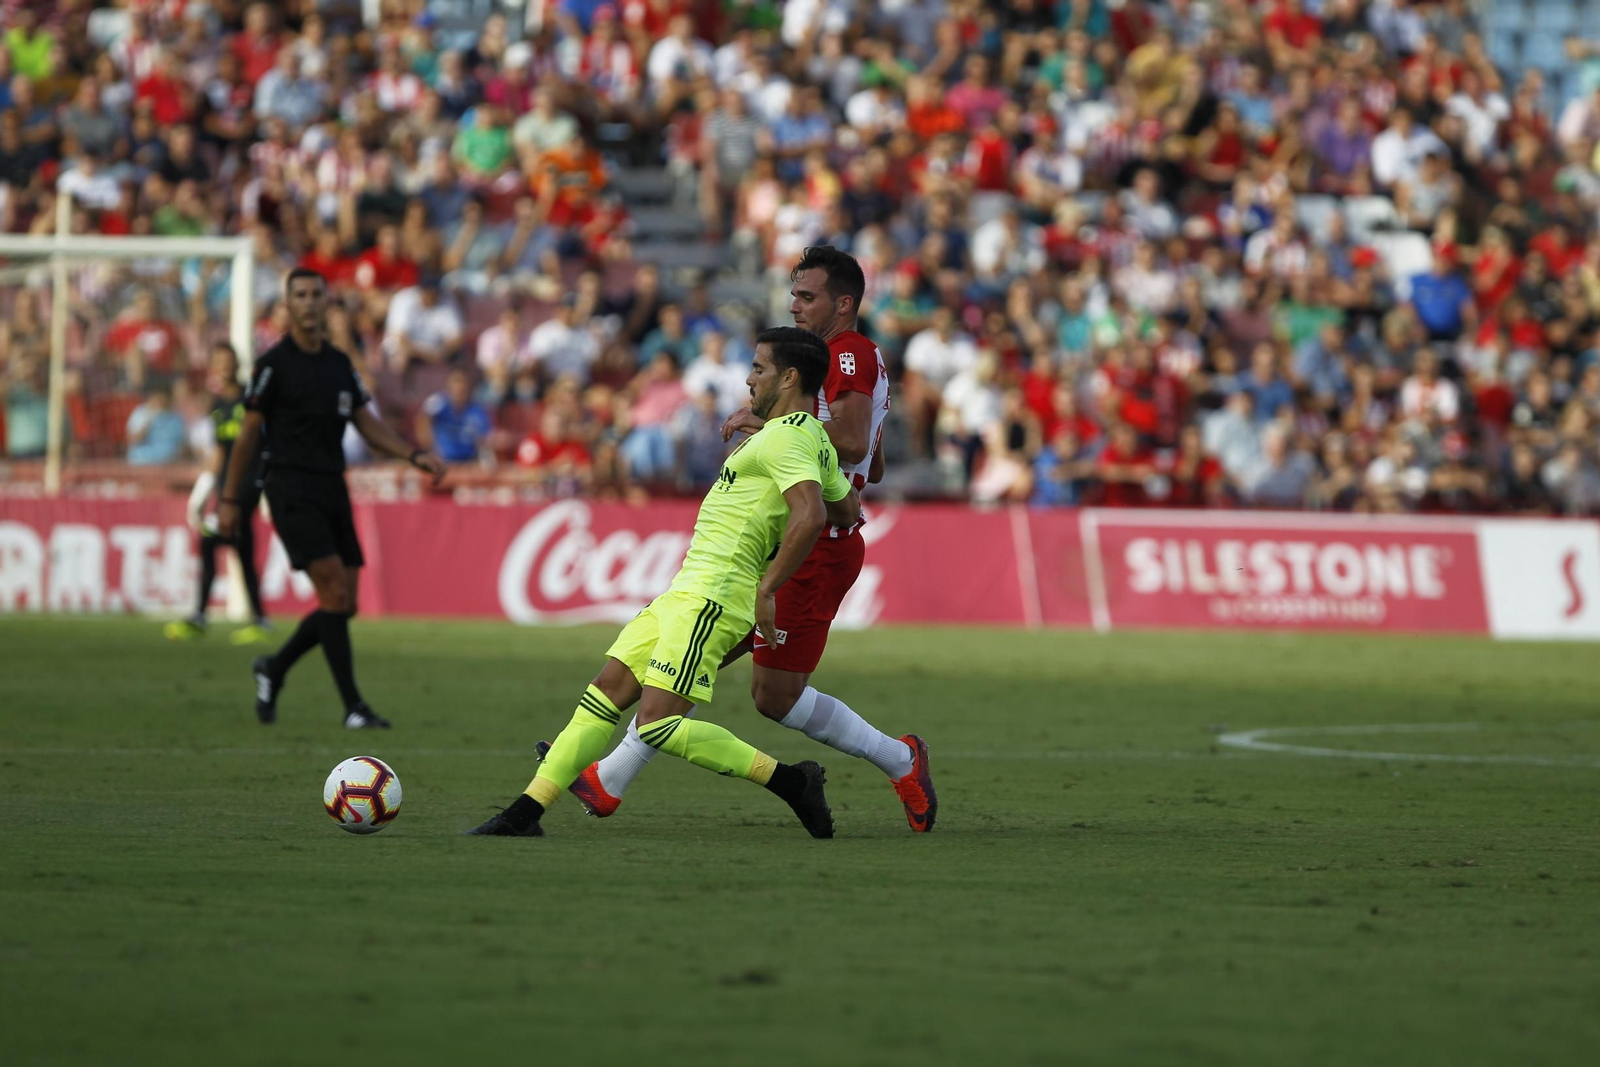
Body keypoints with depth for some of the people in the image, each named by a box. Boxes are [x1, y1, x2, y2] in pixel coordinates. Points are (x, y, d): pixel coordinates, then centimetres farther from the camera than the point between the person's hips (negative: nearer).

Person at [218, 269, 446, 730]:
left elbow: (367, 424, 16)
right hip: (291, 488, -7)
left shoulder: (339, 364, 13)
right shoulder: (274, 364, -5)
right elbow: (248, 434, -2)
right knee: (335, 591, -17)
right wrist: (230, 501, -2)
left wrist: (415, 455, 1)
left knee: (344, 605, 3)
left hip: (332, 489, 7)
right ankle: (352, 706, -14)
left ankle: (274, 669, 26)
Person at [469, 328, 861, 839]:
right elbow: (848, 510, 25)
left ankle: (791, 781, -8)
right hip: (687, 591, 10)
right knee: (605, 694, 7)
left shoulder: (786, 438, -15)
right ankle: (525, 812, 8)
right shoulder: (815, 439, 15)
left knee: (656, 724, -17)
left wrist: (767, 588, -24)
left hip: (710, 597, -10)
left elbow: (810, 514, -29)